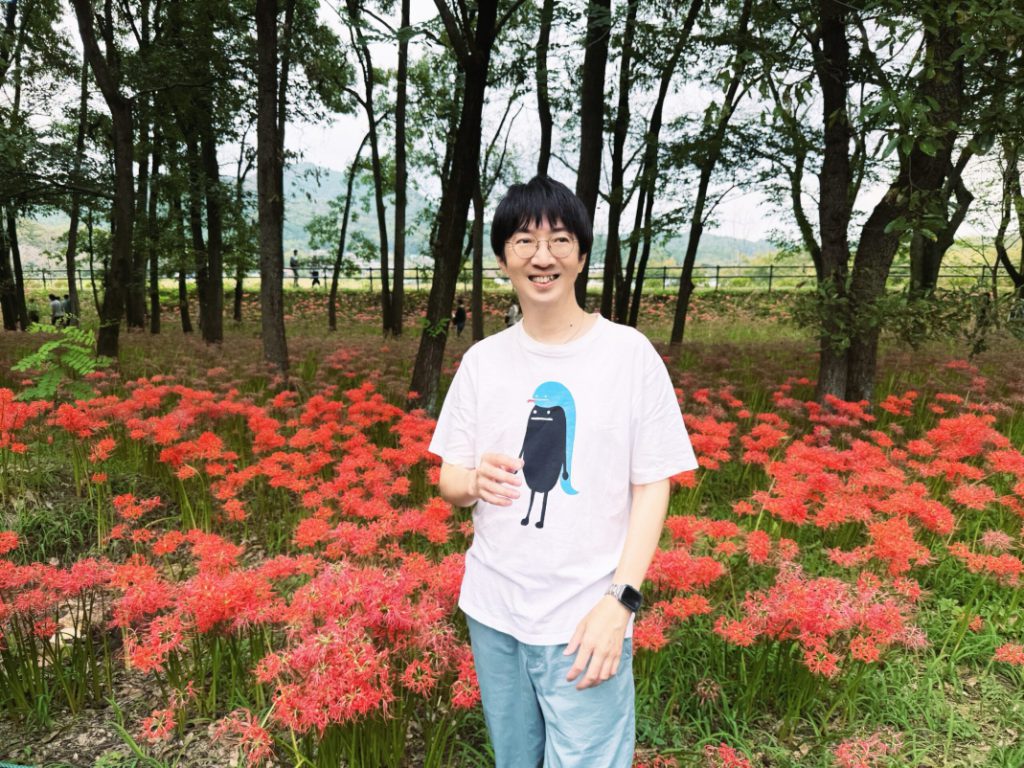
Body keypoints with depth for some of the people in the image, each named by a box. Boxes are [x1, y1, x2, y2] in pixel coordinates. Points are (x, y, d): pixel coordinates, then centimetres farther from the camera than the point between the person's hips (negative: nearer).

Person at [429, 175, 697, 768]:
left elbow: (653, 487, -6)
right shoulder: (483, 360, 1)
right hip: (492, 610, 4)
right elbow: (451, 482, 6)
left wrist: (619, 601, -14)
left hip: (585, 617, -3)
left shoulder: (629, 353, -8)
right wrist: (476, 481, -17)